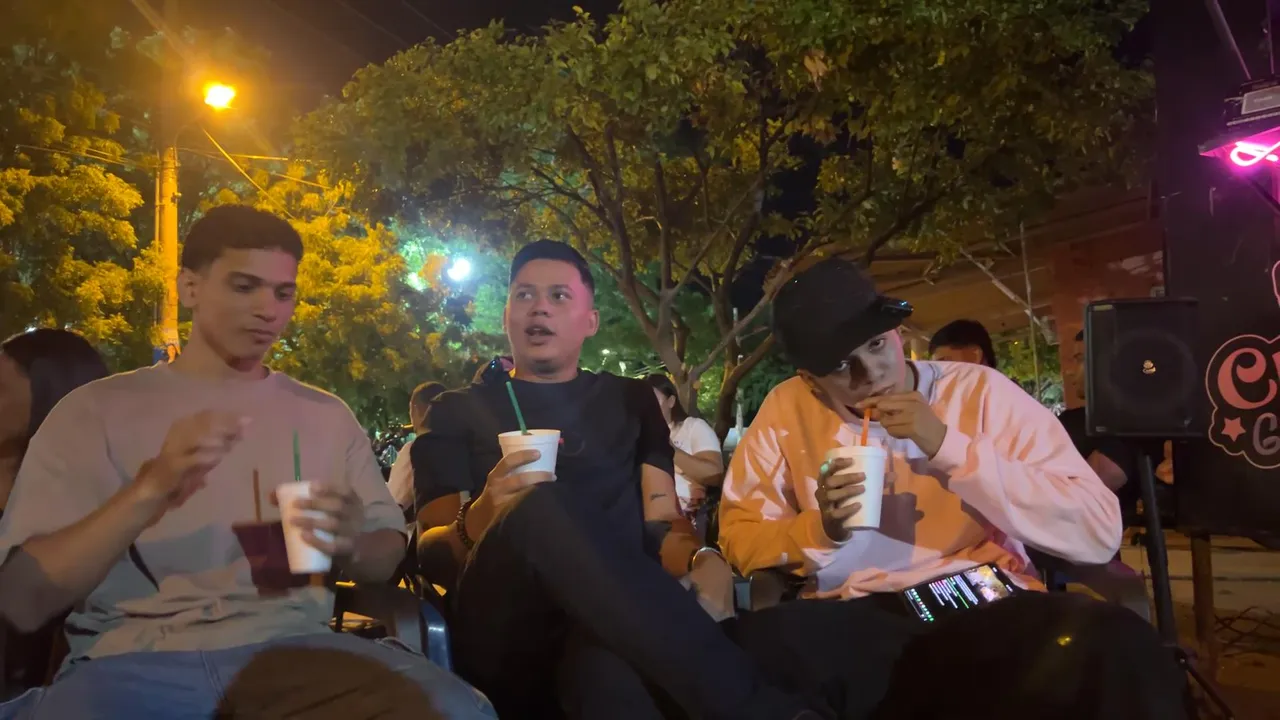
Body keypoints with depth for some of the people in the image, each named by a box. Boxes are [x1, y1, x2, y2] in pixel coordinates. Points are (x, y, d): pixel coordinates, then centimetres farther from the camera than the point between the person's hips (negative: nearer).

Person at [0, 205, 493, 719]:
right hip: (136, 660, -2)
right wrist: (151, 490, -17)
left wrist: (351, 543, -9)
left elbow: (388, 556, 15)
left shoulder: (326, 414, 15)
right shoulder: (96, 409, 6)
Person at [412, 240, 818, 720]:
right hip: (506, 634, 2)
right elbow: (430, 552, 7)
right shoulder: (456, 411, 18)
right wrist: (477, 522, -18)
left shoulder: (631, 400, 23)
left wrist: (703, 560, -11)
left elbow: (663, 522, 14)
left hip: (617, 620, -1)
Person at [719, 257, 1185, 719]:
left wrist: (949, 447, -17)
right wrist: (820, 530, -11)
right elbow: (738, 539, 8)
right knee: (752, 646, -33)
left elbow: (1099, 532, -10)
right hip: (850, 622, 2)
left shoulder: (978, 391, -1)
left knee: (1118, 646, -34)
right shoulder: (787, 411, 4)